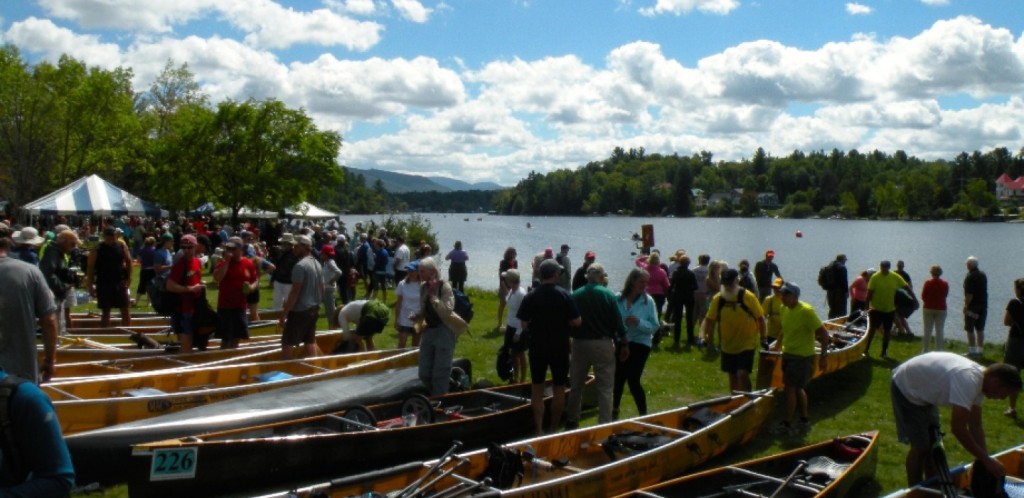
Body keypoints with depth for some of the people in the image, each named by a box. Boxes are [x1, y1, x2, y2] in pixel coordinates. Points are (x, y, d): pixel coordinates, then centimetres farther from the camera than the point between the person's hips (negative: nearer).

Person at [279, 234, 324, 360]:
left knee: (287, 343, -3)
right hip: (314, 309, 9)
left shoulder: (300, 265, -16)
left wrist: (284, 313, -16)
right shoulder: (317, 265, 12)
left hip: (300, 310, -9)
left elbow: (295, 292, -19)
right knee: (310, 341, 12)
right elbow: (321, 289, 17)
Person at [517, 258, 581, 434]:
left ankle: (539, 430, 9)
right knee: (559, 390, 12)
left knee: (537, 390, 11)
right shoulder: (565, 295, -11)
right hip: (560, 348, -1)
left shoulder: (530, 297, -6)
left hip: (537, 348, 1)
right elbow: (577, 322, -11)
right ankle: (554, 428, 19)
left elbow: (524, 324, -6)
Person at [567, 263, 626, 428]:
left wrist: (572, 338, 16)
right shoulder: (608, 295, -8)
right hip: (603, 344, -3)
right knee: (605, 388, 3)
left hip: (579, 344, 3)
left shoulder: (575, 296, -1)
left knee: (576, 386, 15)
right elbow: (618, 322, -8)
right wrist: (623, 344, 0)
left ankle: (571, 422, 23)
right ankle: (604, 424, 3)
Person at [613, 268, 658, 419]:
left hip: (640, 344, -3)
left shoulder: (648, 301, -9)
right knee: (618, 379, 14)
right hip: (620, 344, 3)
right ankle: (614, 411, 36)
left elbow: (654, 326, -11)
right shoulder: (618, 299, -7)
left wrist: (639, 322, -26)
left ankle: (643, 415, 9)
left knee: (633, 381, -8)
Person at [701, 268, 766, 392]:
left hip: (747, 344, -4)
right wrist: (704, 335, -14)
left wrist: (763, 337, -7)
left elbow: (760, 317, -5)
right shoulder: (718, 299, -3)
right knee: (732, 376, 16)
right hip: (728, 346, 4)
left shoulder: (748, 297, -12)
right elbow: (710, 319, -1)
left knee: (742, 374, -17)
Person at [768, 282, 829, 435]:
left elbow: (823, 333, -19)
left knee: (791, 388, -5)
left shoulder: (806, 311, -21)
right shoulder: (785, 309, 3)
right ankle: (804, 421, 28)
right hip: (788, 353, 8)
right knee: (798, 388, 16)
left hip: (802, 356, -8)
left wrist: (823, 355, -20)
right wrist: (777, 346, 18)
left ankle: (787, 424, 4)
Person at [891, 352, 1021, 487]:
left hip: (923, 390, 10)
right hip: (905, 389, -10)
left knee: (932, 443, 12)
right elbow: (958, 429, -35)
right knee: (920, 446, -8)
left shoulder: (978, 378, -5)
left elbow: (975, 426, 2)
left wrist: (985, 459, -3)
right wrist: (987, 460, -26)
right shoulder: (968, 380, -35)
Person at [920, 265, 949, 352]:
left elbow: (923, 296, -5)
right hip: (941, 309, 1)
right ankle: (939, 352, 7)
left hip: (928, 309, -1)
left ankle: (926, 351, 9)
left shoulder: (927, 283, -11)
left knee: (927, 331, 6)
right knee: (940, 332, 7)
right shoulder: (945, 284, -6)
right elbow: (945, 295, 8)